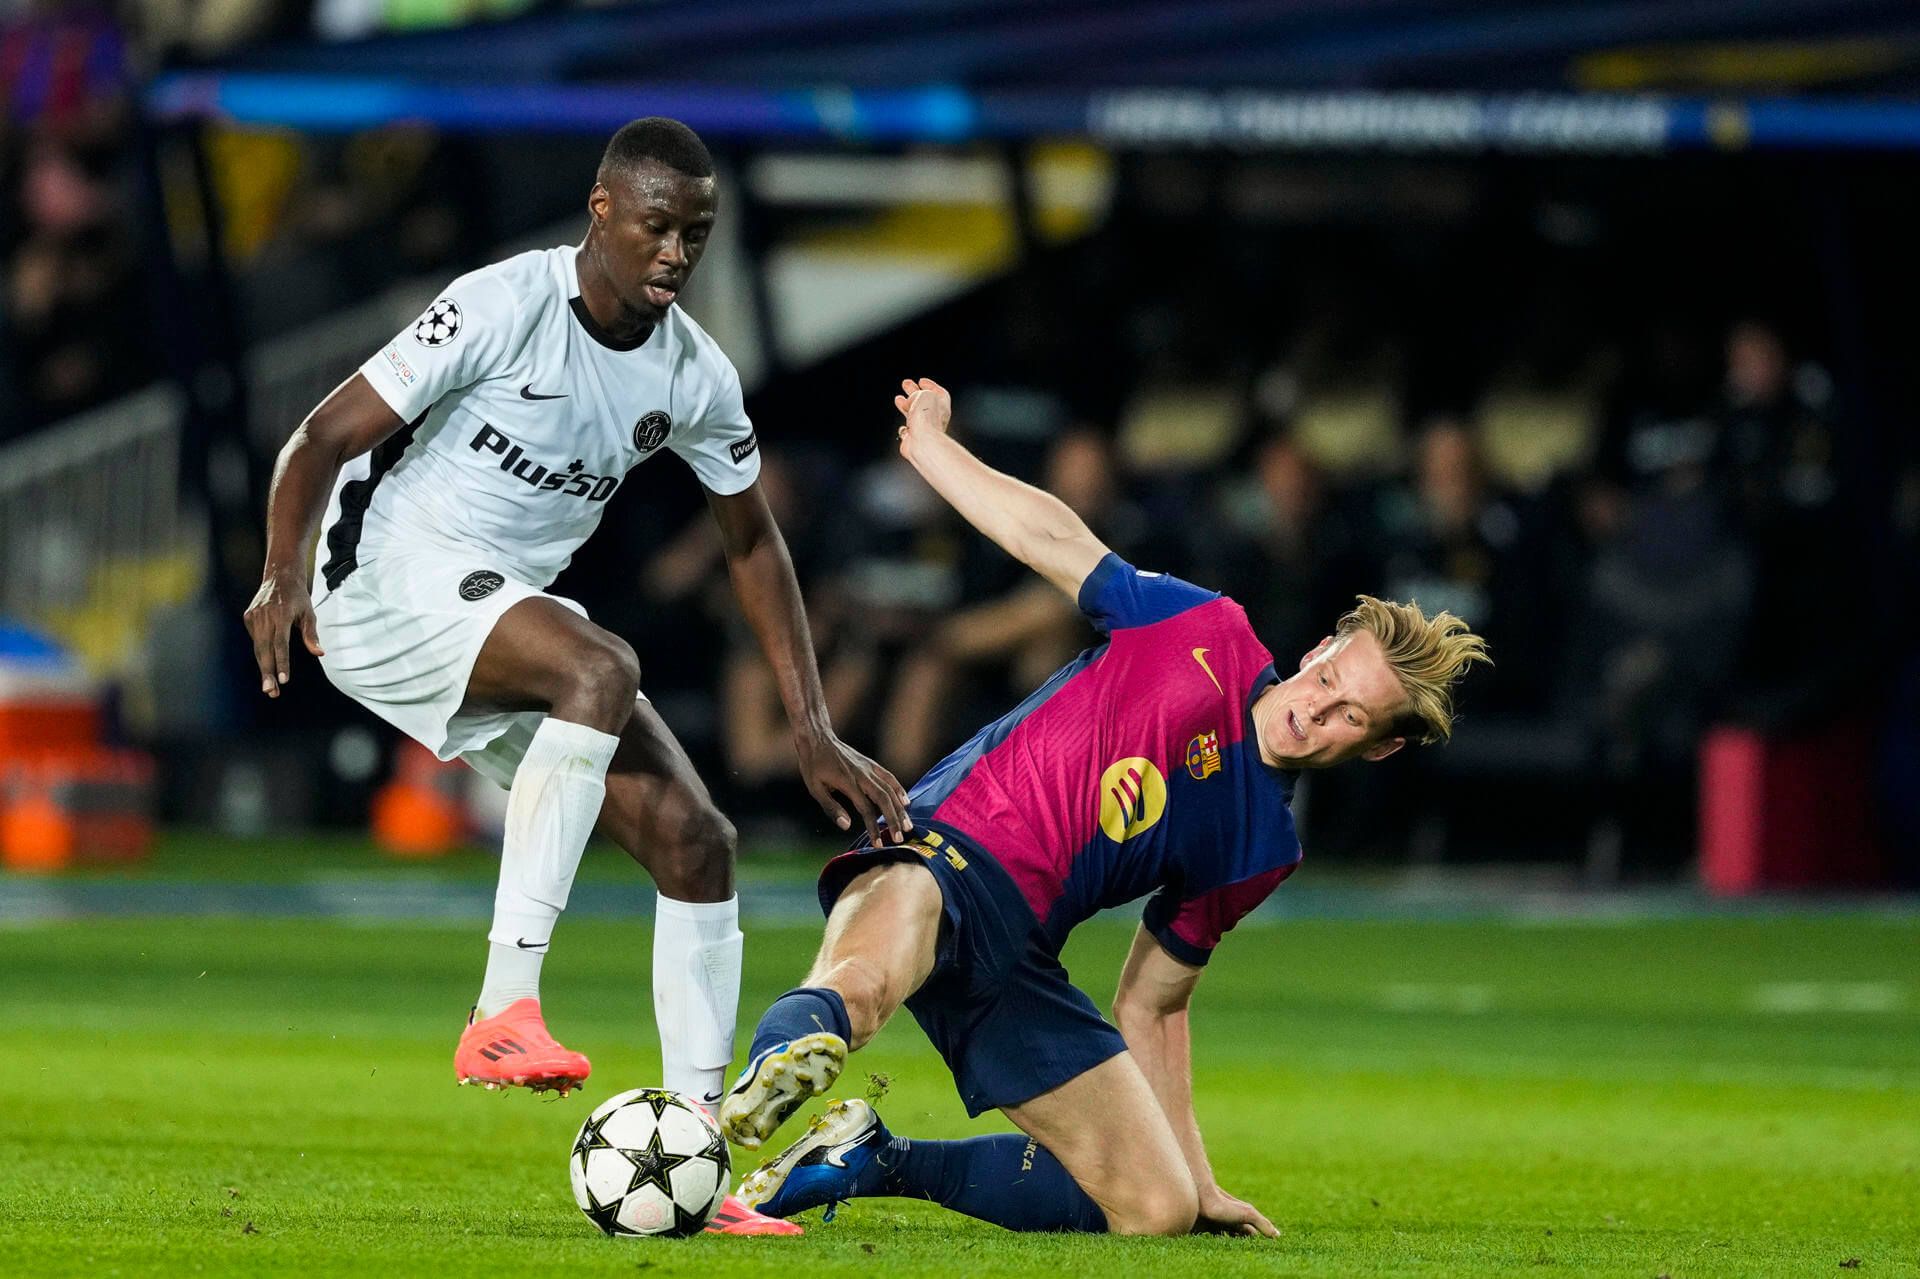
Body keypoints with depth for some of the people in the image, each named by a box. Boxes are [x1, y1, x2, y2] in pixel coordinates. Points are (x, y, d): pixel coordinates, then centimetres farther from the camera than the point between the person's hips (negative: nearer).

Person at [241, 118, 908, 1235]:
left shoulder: (694, 376, 2)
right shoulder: (503, 308, -17)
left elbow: (753, 544, 14)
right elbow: (327, 438, -14)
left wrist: (815, 733, 10)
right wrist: (285, 571, -28)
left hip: (510, 608, 7)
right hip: (390, 584, -7)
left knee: (693, 839, -5)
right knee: (603, 669, -35)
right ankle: (506, 1008, -37)